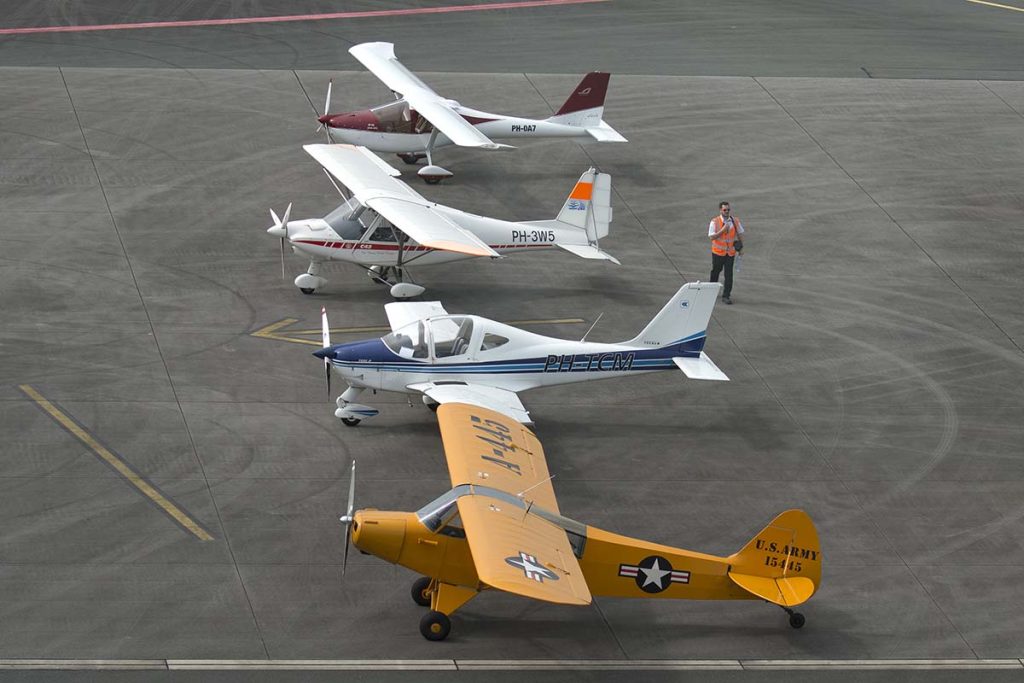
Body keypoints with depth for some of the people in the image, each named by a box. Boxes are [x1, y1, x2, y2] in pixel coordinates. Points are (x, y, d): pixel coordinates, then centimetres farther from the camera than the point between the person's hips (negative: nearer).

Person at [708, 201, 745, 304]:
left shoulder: (735, 221, -1)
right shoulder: (714, 222, -11)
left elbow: (739, 233, 13)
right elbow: (711, 237, -16)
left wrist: (740, 246, 4)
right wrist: (723, 230, -24)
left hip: (730, 252, 1)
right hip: (718, 252, -1)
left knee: (729, 274, -4)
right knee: (715, 271, 16)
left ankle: (726, 296, 0)